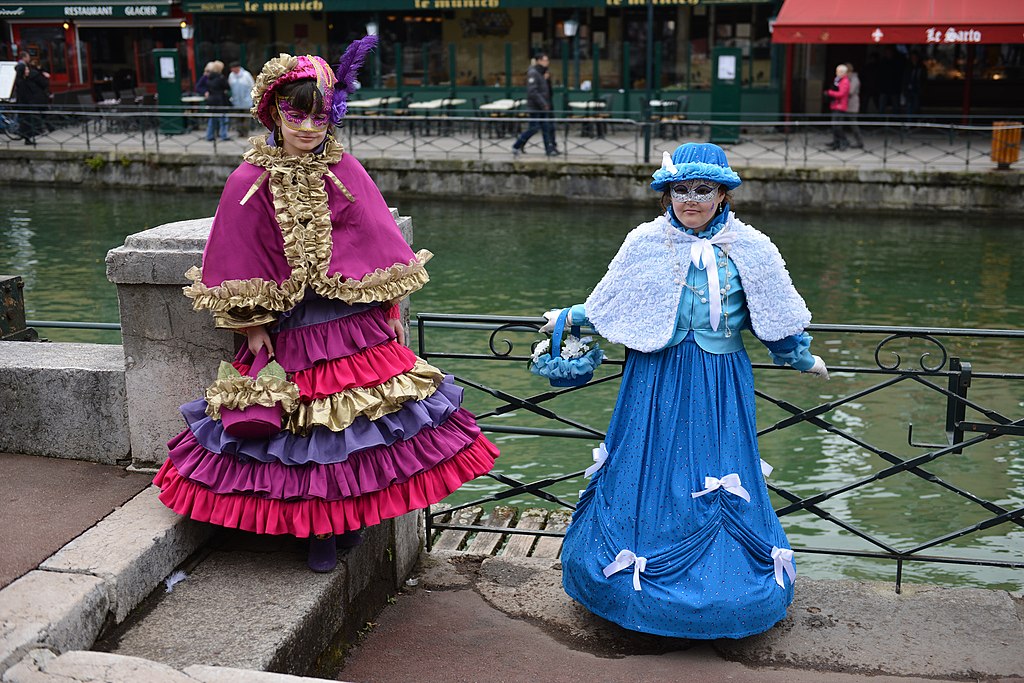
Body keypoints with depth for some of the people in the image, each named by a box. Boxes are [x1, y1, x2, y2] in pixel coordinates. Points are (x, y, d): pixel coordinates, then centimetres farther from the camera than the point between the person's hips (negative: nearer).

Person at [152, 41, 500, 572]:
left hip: (357, 319, 2)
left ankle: (350, 514, 27)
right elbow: (241, 266, 0)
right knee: (304, 424, 7)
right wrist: (254, 328, -2)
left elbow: (379, 248, 5)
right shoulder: (250, 182, -4)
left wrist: (391, 310, 4)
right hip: (293, 327, -1)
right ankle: (318, 529, 23)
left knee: (360, 422, 6)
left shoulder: (345, 171, 0)